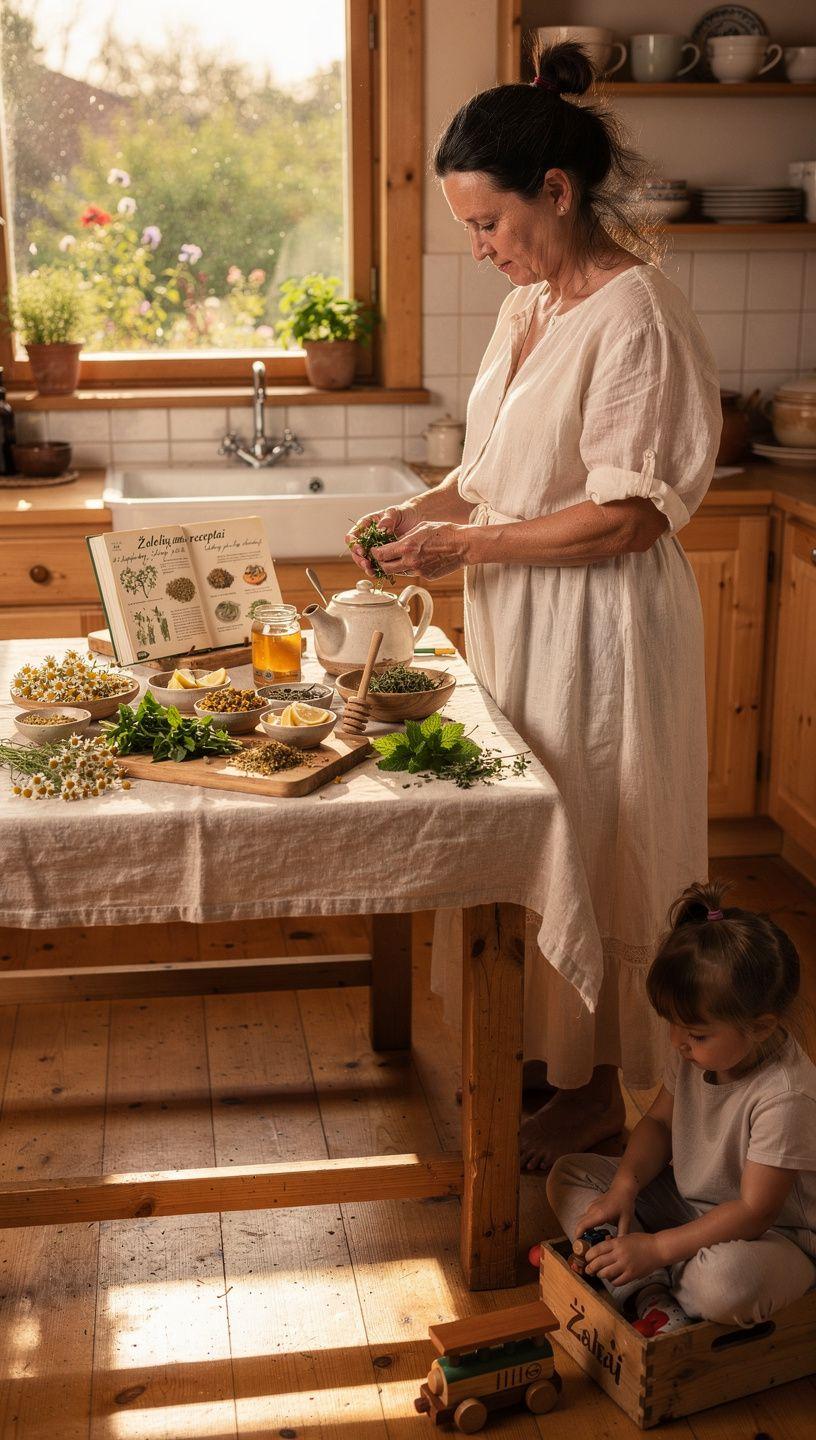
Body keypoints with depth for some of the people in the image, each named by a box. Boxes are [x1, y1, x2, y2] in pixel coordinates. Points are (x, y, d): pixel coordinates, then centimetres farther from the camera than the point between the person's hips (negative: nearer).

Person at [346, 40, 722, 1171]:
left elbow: (628, 517, -22)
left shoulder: (635, 316, -18)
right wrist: (422, 510, 3)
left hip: (600, 627, -8)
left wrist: (465, 545, -18)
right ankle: (540, 1047, 33)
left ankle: (594, 1089, 22)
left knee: (589, 849, 4)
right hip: (520, 618, 8)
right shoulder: (530, 304, 9)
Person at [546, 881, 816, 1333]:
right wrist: (624, 1187, -12)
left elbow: (754, 1211, -28)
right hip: (687, 1202, 8)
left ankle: (653, 1277, -7)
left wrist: (655, 1248, -29)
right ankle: (652, 1296, -18)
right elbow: (659, 1122, 7)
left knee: (728, 1280, -42)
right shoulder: (696, 1053, -8)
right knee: (567, 1177, -1)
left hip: (773, 1234, -8)